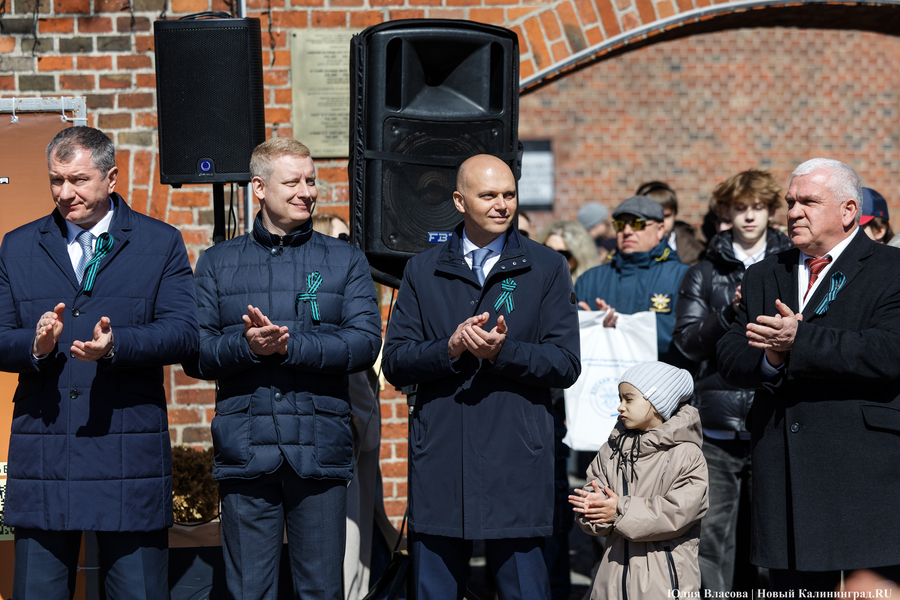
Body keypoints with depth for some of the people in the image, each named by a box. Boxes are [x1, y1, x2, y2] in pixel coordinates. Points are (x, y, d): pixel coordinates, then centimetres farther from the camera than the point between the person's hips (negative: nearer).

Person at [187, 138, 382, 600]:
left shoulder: (346, 260, 10)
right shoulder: (217, 263, 12)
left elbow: (365, 342, -3)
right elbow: (196, 353, 4)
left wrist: (288, 345, -14)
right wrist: (246, 346, -15)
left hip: (320, 452, 0)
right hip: (245, 452, 0)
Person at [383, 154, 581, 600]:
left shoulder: (547, 269, 6)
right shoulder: (423, 271, 11)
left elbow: (566, 365, 0)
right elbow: (394, 363, 5)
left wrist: (503, 351, -15)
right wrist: (450, 348, -13)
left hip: (515, 462, -2)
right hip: (438, 462, 2)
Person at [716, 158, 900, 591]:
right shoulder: (762, 278, 18)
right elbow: (729, 359, 10)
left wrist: (799, 341, -18)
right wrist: (770, 358, -13)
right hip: (783, 471, 5)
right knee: (792, 588, 7)